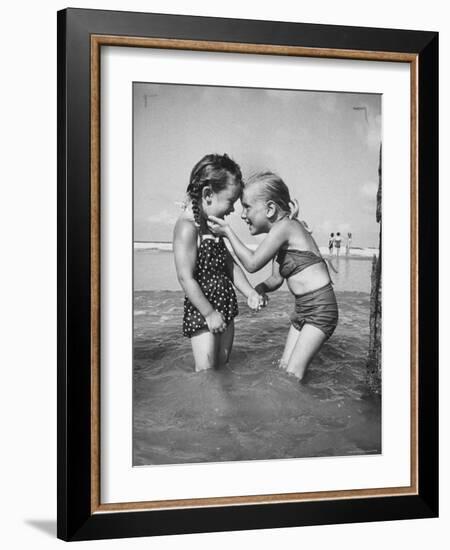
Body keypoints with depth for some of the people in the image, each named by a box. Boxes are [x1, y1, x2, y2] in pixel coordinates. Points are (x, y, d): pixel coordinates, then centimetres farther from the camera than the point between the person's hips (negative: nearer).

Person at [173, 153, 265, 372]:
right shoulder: (187, 227, -18)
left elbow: (230, 265, 16)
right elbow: (186, 278, -21)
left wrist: (250, 293, 4)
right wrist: (209, 313, -18)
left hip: (224, 309, 9)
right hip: (202, 312, -9)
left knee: (222, 366, 14)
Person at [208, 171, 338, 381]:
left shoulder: (284, 226, -17)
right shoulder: (280, 237, 11)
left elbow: (252, 264, -19)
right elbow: (276, 279, 16)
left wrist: (227, 231, -10)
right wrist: (260, 288, -4)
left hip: (320, 309, -9)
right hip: (301, 310, 9)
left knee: (293, 373, -9)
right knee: (284, 367, 9)